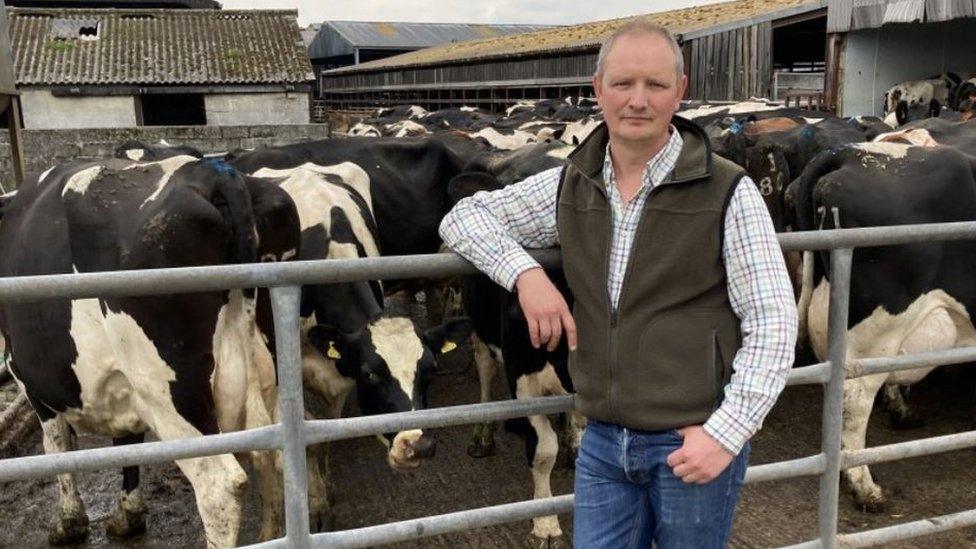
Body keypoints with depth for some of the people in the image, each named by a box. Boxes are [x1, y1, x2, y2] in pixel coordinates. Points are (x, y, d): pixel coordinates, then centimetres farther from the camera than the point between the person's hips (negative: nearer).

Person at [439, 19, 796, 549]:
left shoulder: (727, 192, -9)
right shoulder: (570, 185, 2)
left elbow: (773, 322, -9)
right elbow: (463, 216, 7)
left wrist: (727, 432, -17)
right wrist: (524, 272, -11)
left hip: (694, 444, -3)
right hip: (603, 444, 3)